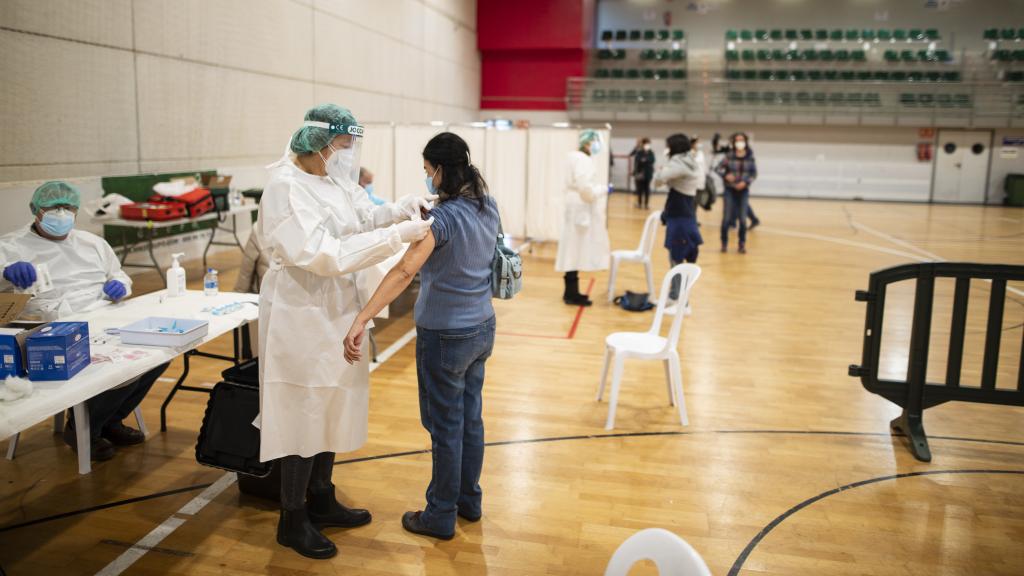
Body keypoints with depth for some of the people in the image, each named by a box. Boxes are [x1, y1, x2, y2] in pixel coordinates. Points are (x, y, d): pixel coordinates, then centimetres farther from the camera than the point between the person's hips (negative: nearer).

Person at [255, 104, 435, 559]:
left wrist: (404, 208, -7)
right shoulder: (286, 188, -22)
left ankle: (321, 501, 36)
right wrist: (399, 235, -31)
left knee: (330, 407, 18)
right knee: (303, 413, 3)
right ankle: (292, 521, 21)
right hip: (303, 314, -9)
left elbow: (366, 216, 14)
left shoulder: (334, 179, 3)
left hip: (336, 312, 9)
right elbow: (326, 255, -31)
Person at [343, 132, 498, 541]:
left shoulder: (443, 217, -22)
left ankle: (441, 516, 23)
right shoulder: (488, 208, 1)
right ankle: (469, 500, 35)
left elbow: (404, 271, -34)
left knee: (445, 426, 7)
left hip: (446, 335, -7)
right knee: (470, 418, 19)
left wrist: (361, 320, -39)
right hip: (482, 328, 7)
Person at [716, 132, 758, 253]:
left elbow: (754, 173, 1)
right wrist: (725, 175, -20)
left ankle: (742, 244, 14)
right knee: (727, 217, -1)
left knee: (742, 219, 0)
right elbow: (718, 168, -1)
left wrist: (745, 182, -15)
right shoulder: (729, 156, -6)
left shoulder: (750, 157, -3)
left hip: (743, 191, 1)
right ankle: (724, 243, 15)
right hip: (730, 190, -1)